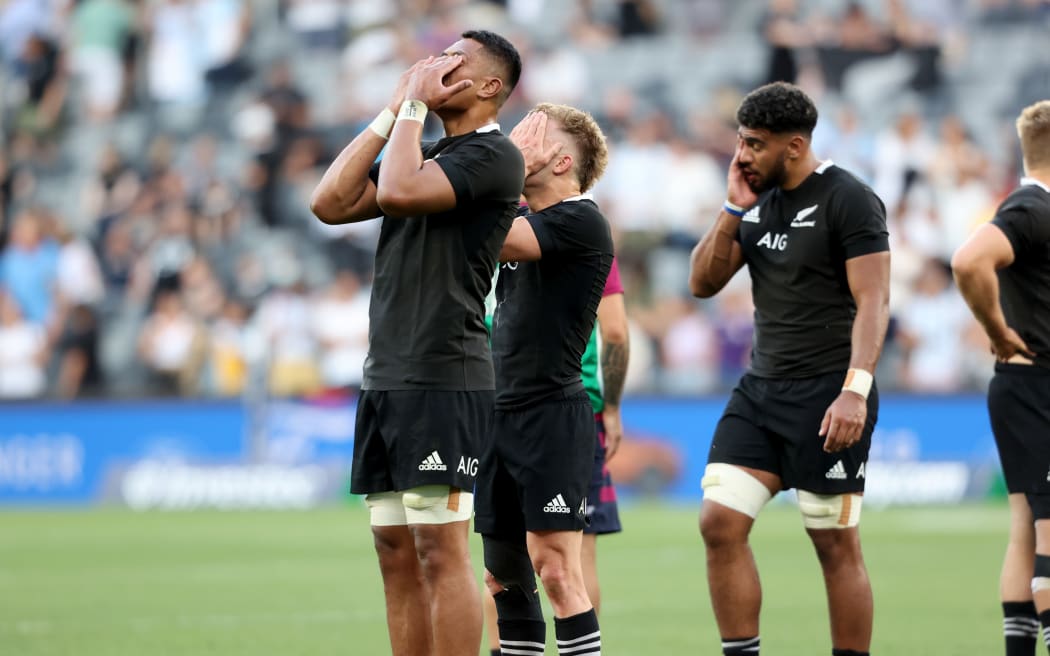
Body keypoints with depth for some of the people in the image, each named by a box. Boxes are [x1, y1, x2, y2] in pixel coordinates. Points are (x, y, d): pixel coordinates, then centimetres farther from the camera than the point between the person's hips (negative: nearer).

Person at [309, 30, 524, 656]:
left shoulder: (493, 155, -6)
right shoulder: (423, 154, 21)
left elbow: (399, 193, -19)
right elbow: (330, 203, 11)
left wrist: (415, 106, -6)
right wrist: (393, 112, 11)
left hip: (443, 380, -9)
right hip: (386, 376, 9)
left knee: (440, 549, -11)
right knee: (397, 554, 7)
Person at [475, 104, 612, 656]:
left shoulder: (580, 221, -10)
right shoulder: (526, 222, 17)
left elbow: (493, 238, -20)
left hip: (552, 416, -9)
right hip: (502, 416, 9)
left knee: (555, 571, -14)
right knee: (503, 575, 8)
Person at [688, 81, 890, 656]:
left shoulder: (848, 200, -10)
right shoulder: (758, 201, 12)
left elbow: (872, 301, -15)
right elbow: (702, 284, 12)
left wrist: (855, 390, -26)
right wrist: (733, 209, 0)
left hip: (826, 392, -7)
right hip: (760, 388, 7)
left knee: (835, 544, -2)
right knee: (720, 522, -4)